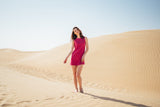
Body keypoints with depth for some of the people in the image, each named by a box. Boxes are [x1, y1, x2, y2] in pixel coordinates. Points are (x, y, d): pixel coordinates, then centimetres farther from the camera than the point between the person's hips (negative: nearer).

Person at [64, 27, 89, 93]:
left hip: (81, 58, -2)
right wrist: (66, 57, -4)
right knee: (74, 74, 4)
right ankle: (76, 89, 18)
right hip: (74, 57, 2)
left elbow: (87, 48, 5)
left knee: (78, 75, -13)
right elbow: (71, 50, 6)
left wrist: (84, 55, -10)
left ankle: (81, 87, 10)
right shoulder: (74, 40, 8)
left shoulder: (85, 38, 6)